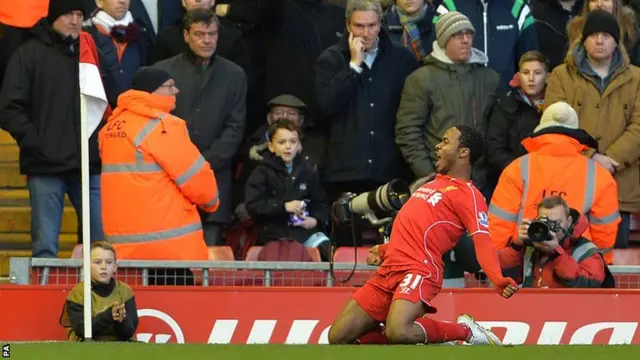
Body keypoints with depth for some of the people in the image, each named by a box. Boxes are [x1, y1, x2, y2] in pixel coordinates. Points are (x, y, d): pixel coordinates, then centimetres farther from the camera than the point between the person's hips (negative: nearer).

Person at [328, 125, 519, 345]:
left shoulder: (468, 194, -4)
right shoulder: (434, 183, 23)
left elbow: (482, 242, -17)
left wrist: (498, 280, -32)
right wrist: (384, 251, 32)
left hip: (418, 271, -9)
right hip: (389, 270, 9)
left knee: (398, 333, -35)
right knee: (339, 338, 1)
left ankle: (465, 331, -7)